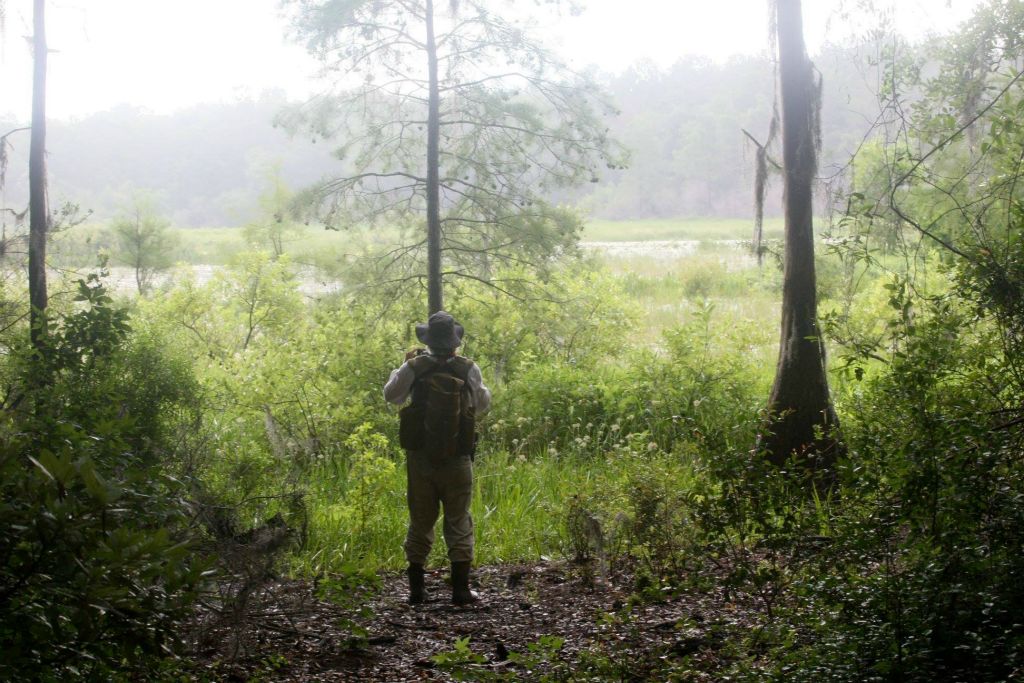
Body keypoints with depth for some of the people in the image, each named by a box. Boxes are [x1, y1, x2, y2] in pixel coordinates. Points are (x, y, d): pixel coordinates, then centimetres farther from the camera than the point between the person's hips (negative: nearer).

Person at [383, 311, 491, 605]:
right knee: (458, 523, 4)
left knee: (420, 521, 10)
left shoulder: (414, 366, -5)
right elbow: (483, 405, 8)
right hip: (457, 459, -1)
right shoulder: (468, 369, -5)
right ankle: (460, 588, -2)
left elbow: (390, 396, 7)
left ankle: (416, 589, 11)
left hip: (420, 457, 1)